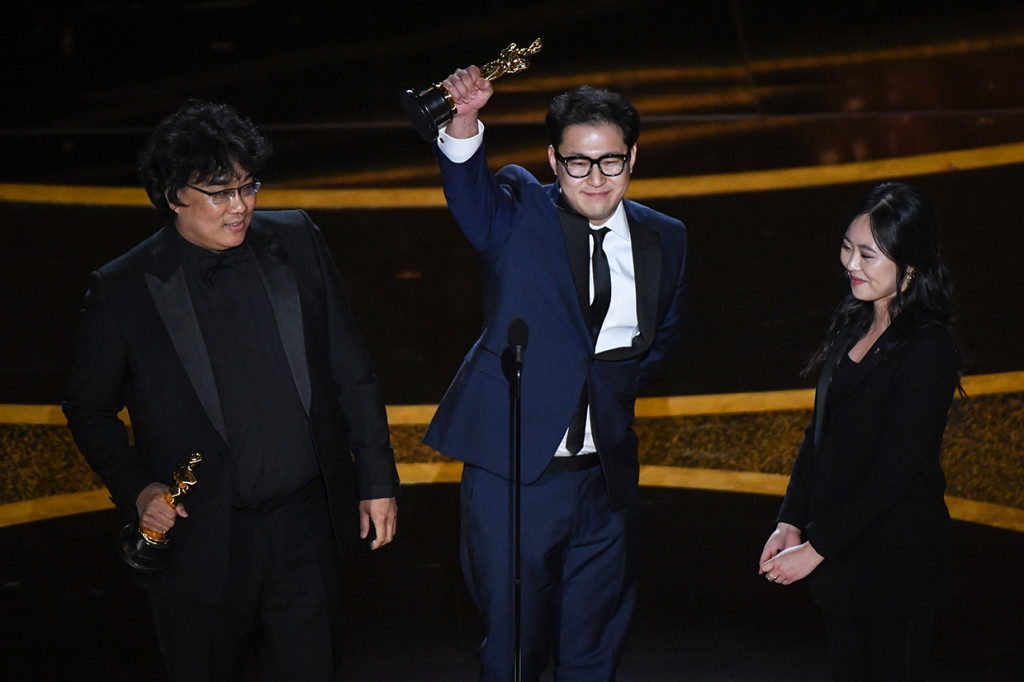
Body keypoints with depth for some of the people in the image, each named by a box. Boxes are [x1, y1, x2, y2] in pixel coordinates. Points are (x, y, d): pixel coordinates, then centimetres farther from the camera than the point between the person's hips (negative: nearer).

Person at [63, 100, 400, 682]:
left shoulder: (297, 243, -1)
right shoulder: (124, 290, -9)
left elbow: (351, 369, 5)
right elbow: (90, 409, 4)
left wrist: (378, 479, 5)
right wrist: (135, 489, -11)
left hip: (306, 525, 2)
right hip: (201, 541, -2)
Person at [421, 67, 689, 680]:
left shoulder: (663, 240, 7)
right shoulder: (518, 213, -3)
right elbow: (469, 189, -25)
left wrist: (620, 382, 7)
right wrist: (464, 123, -45)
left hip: (606, 480, 3)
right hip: (511, 474, -3)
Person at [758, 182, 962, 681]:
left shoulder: (928, 352, -18)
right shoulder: (853, 326, 7)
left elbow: (893, 473, -20)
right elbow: (819, 433, 12)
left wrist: (814, 549, -18)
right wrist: (791, 523, 3)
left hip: (898, 563, -7)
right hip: (841, 554, 8)